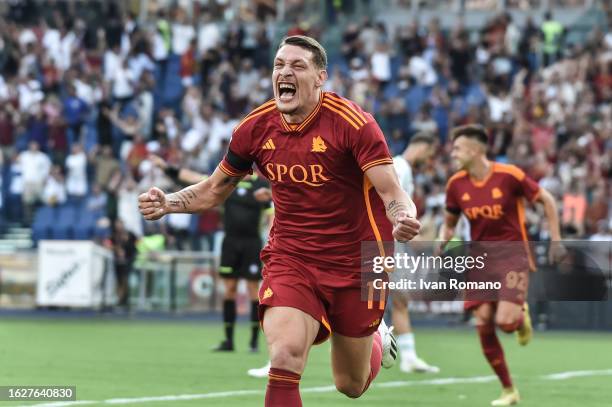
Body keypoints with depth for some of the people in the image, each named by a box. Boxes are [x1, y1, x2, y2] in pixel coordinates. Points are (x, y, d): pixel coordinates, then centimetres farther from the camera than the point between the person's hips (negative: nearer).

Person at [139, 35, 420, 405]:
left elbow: (392, 194, -20)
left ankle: (376, 337, 50)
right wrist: (168, 203, -8)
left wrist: (404, 219, -44)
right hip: (289, 259, 2)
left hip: (354, 263, -2)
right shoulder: (256, 128, -4)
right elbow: (215, 190, 11)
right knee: (284, 360, -25)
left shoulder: (352, 122, -17)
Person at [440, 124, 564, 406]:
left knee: (505, 322, -20)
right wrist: (442, 244, -1)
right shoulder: (456, 184, 1)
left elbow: (546, 200, -1)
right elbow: (449, 223, 17)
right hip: (480, 258, 5)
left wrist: (555, 240, -3)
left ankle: (521, 316, 20)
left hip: (512, 254, -4)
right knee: (483, 326, -4)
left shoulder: (509, 175, -13)